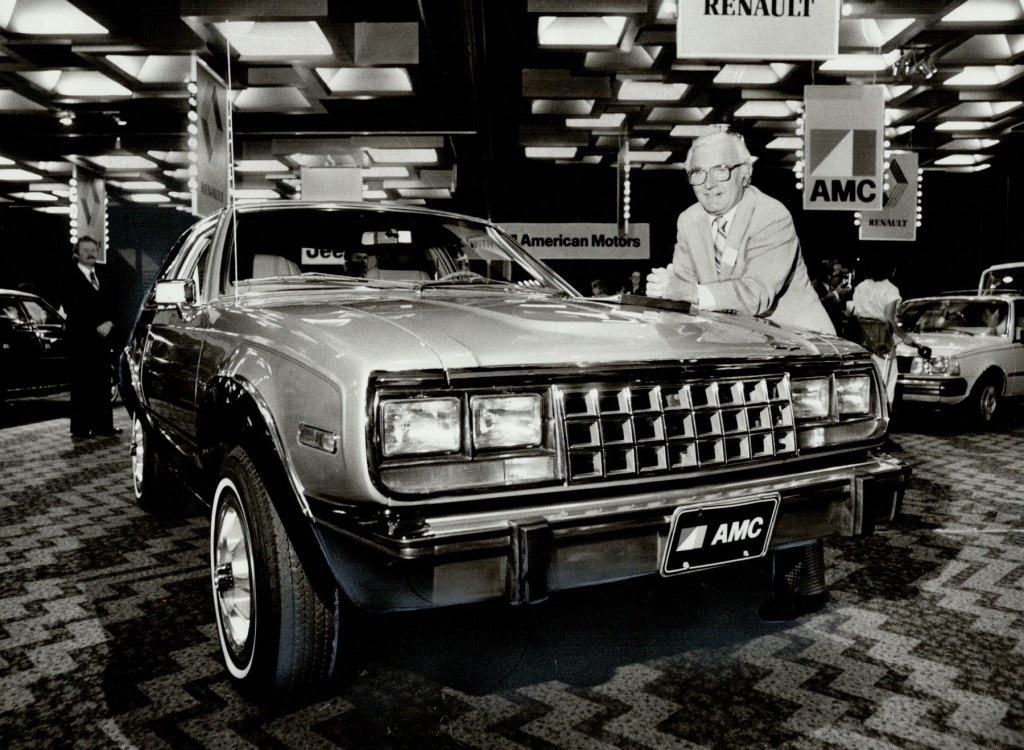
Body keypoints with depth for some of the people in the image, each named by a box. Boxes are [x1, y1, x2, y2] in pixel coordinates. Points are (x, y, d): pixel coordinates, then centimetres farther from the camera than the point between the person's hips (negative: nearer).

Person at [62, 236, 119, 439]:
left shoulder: (101, 277, 20)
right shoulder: (71, 278, -2)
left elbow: (109, 306, 20)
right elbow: (73, 309, -11)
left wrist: (109, 322, -1)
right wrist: (96, 327, -14)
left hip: (102, 337, 7)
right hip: (82, 339, -6)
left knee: (103, 383, 6)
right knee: (82, 384, -6)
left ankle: (103, 424, 11)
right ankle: (80, 428, -3)